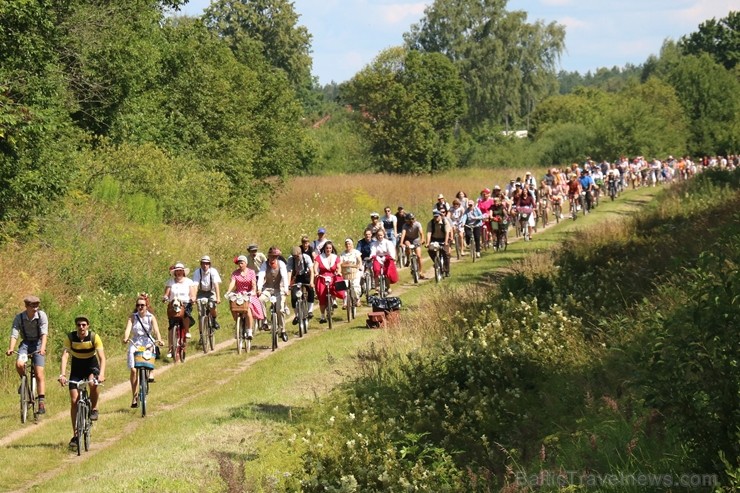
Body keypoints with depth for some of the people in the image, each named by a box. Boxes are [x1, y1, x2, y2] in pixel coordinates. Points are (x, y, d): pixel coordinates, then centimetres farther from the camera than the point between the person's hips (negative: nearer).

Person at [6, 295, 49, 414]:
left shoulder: (41, 315, -14)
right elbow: (14, 334, -17)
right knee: (19, 364, -27)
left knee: (39, 373, -13)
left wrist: (43, 347, -39)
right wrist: (11, 348, -34)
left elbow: (44, 333, -23)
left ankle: (42, 402, -12)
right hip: (25, 343, 1)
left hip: (38, 343, -1)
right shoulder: (19, 318, -11)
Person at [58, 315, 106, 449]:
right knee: (74, 401, -5)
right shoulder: (70, 337, -17)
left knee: (93, 383, -36)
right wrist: (62, 375, -37)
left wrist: (101, 374, -41)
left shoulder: (94, 337, -20)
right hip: (77, 368, 2)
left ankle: (94, 409, -9)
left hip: (92, 366, -2)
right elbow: (65, 356, -24)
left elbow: (102, 357, -25)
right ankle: (76, 434, 3)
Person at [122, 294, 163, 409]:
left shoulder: (151, 317, -2)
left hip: (148, 342, 0)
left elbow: (156, 330, -16)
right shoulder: (132, 317, 0)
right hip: (135, 343, 0)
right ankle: (134, 396, -2)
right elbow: (128, 328, -16)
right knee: (133, 369, -13)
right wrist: (125, 338, -37)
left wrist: (159, 340, -36)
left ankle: (150, 373, -12)